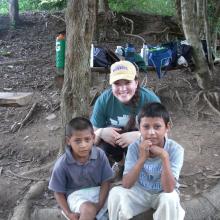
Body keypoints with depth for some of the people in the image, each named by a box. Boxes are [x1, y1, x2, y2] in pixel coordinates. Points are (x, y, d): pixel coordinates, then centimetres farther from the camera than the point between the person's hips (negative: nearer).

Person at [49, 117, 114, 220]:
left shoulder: (100, 155, -13)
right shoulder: (62, 165, -17)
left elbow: (105, 181, -5)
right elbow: (58, 192, -5)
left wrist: (99, 205, -17)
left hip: (97, 191, 3)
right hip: (75, 194, -3)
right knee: (89, 210, -34)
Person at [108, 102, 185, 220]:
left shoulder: (175, 149, -23)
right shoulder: (134, 147, -18)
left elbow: (169, 189, -30)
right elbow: (126, 185, -25)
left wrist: (164, 157, -39)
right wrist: (142, 158, -36)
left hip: (162, 194, -1)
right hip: (140, 191, 2)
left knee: (170, 199, -35)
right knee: (115, 193, -26)